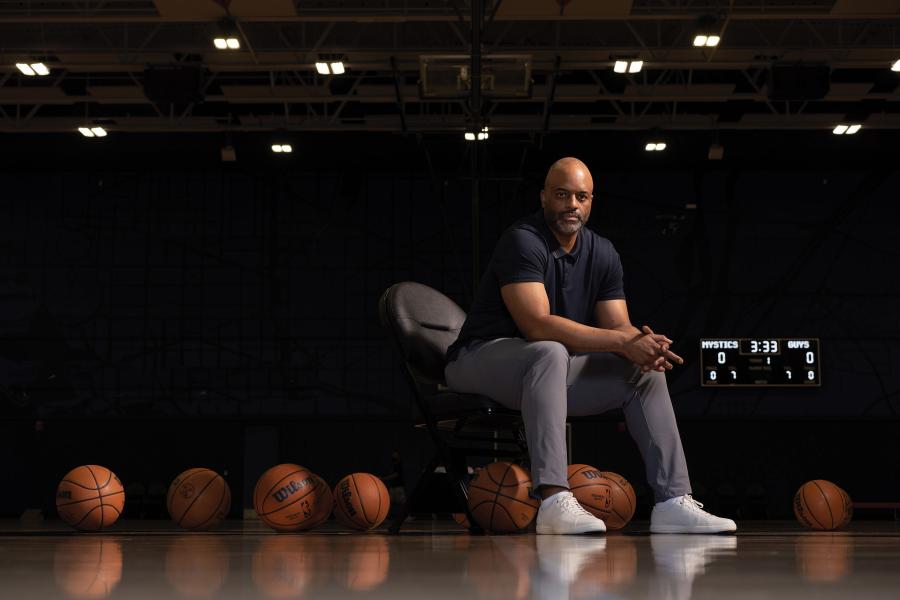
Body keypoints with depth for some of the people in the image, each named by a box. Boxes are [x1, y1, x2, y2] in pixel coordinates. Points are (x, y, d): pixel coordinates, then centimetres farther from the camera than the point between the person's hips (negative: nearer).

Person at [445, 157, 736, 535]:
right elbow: (537, 324, -28)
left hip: (555, 365, 8)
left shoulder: (603, 254, 7)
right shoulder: (523, 241, -18)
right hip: (481, 361, -8)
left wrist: (643, 343, -23)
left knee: (646, 373, -1)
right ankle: (554, 500, -48)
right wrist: (623, 342, -30)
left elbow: (617, 325, 3)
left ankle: (673, 502, -4)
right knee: (550, 352, -39)